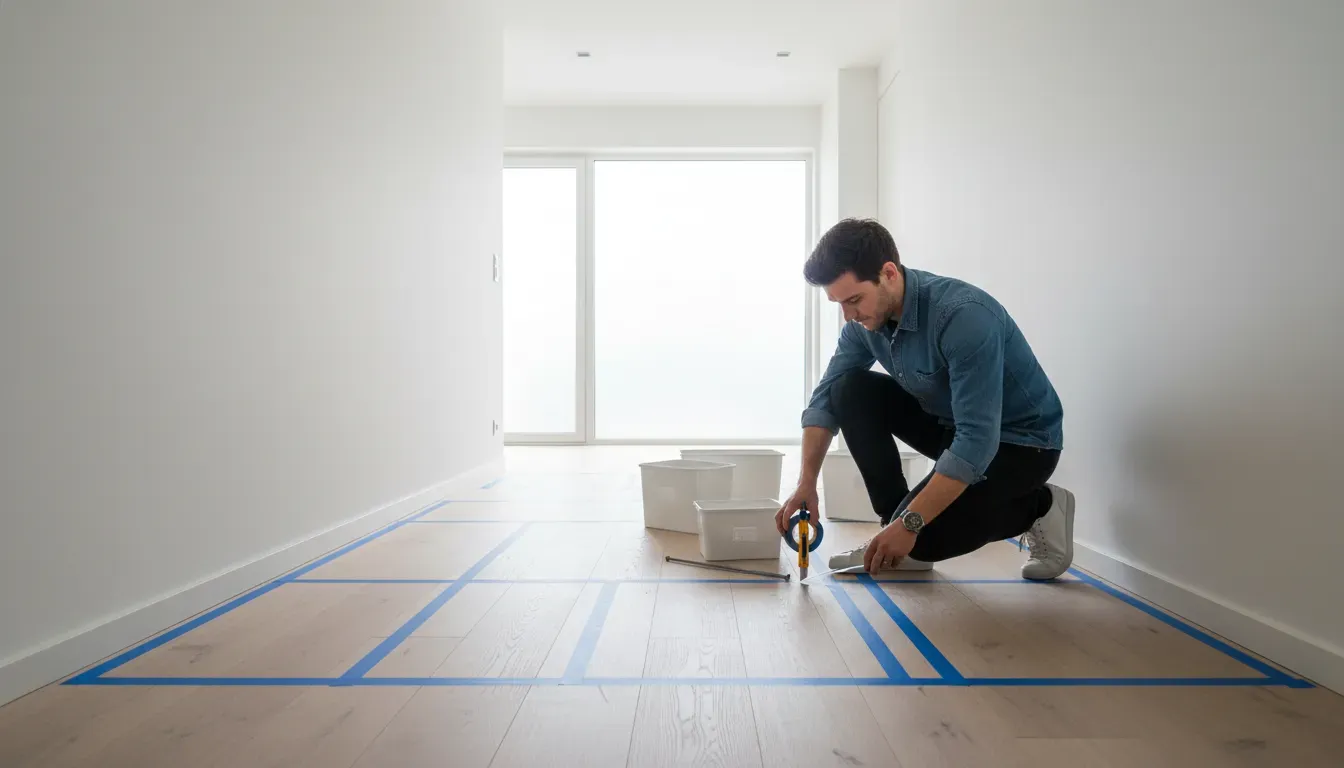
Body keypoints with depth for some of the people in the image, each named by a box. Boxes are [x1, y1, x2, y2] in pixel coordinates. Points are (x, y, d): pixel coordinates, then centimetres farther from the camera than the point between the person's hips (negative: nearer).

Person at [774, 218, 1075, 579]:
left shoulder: (963, 316, -34)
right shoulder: (866, 318, -10)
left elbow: (977, 441, -36)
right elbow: (826, 398, -3)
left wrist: (909, 524, -36)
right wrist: (806, 483, -15)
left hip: (1020, 439, -7)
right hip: (952, 422, 7)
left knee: (920, 538, -23)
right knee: (851, 390, -11)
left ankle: (1038, 507, 3)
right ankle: (892, 534, -2)